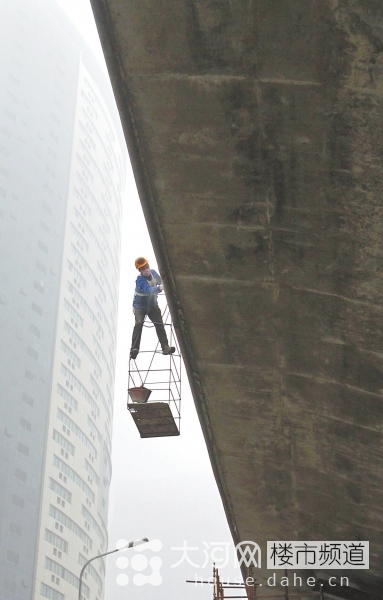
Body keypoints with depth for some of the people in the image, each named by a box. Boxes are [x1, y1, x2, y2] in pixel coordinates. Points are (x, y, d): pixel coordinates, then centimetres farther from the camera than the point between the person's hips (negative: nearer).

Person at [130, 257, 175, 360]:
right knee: (139, 323, -23)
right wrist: (159, 288, -61)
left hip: (152, 305, 5)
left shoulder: (153, 272, -7)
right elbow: (148, 289, -44)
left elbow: (160, 282, 12)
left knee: (159, 324, -9)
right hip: (140, 306, -5)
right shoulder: (140, 280, -26)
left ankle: (165, 347, -10)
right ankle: (134, 349, -24)